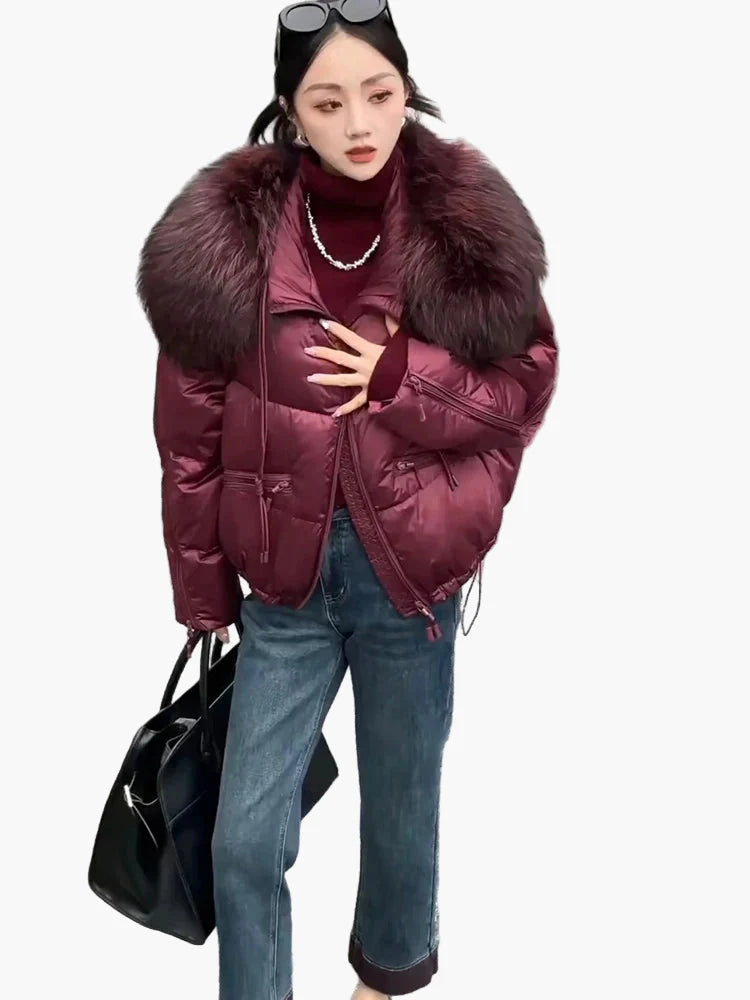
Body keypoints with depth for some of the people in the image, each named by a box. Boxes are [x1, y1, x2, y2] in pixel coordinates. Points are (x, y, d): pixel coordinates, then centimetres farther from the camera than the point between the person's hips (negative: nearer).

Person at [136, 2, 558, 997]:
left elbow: (528, 379, -1)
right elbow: (193, 430, -2)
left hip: (412, 571, 1)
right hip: (287, 577, 0)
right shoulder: (227, 231, -9)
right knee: (246, 842, 5)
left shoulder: (468, 221, -8)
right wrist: (202, 589, 3)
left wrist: (401, 377, -19)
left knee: (403, 808, 21)